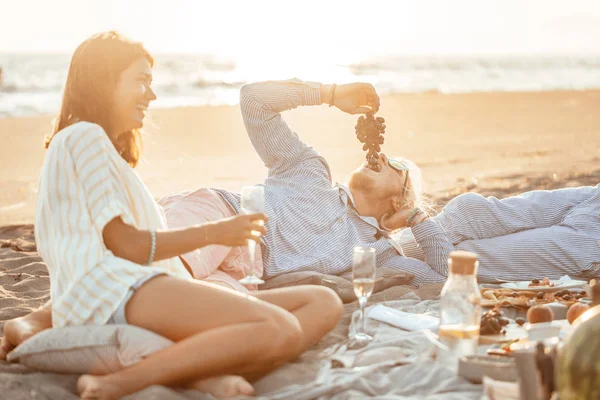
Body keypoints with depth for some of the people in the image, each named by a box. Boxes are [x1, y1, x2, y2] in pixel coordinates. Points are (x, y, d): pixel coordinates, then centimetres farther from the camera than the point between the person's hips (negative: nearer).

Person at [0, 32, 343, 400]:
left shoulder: (108, 151, 36)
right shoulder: (83, 136, 5)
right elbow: (124, 245, -5)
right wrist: (214, 232, 4)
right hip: (114, 291, -9)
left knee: (323, 303, -3)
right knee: (280, 330, -30)